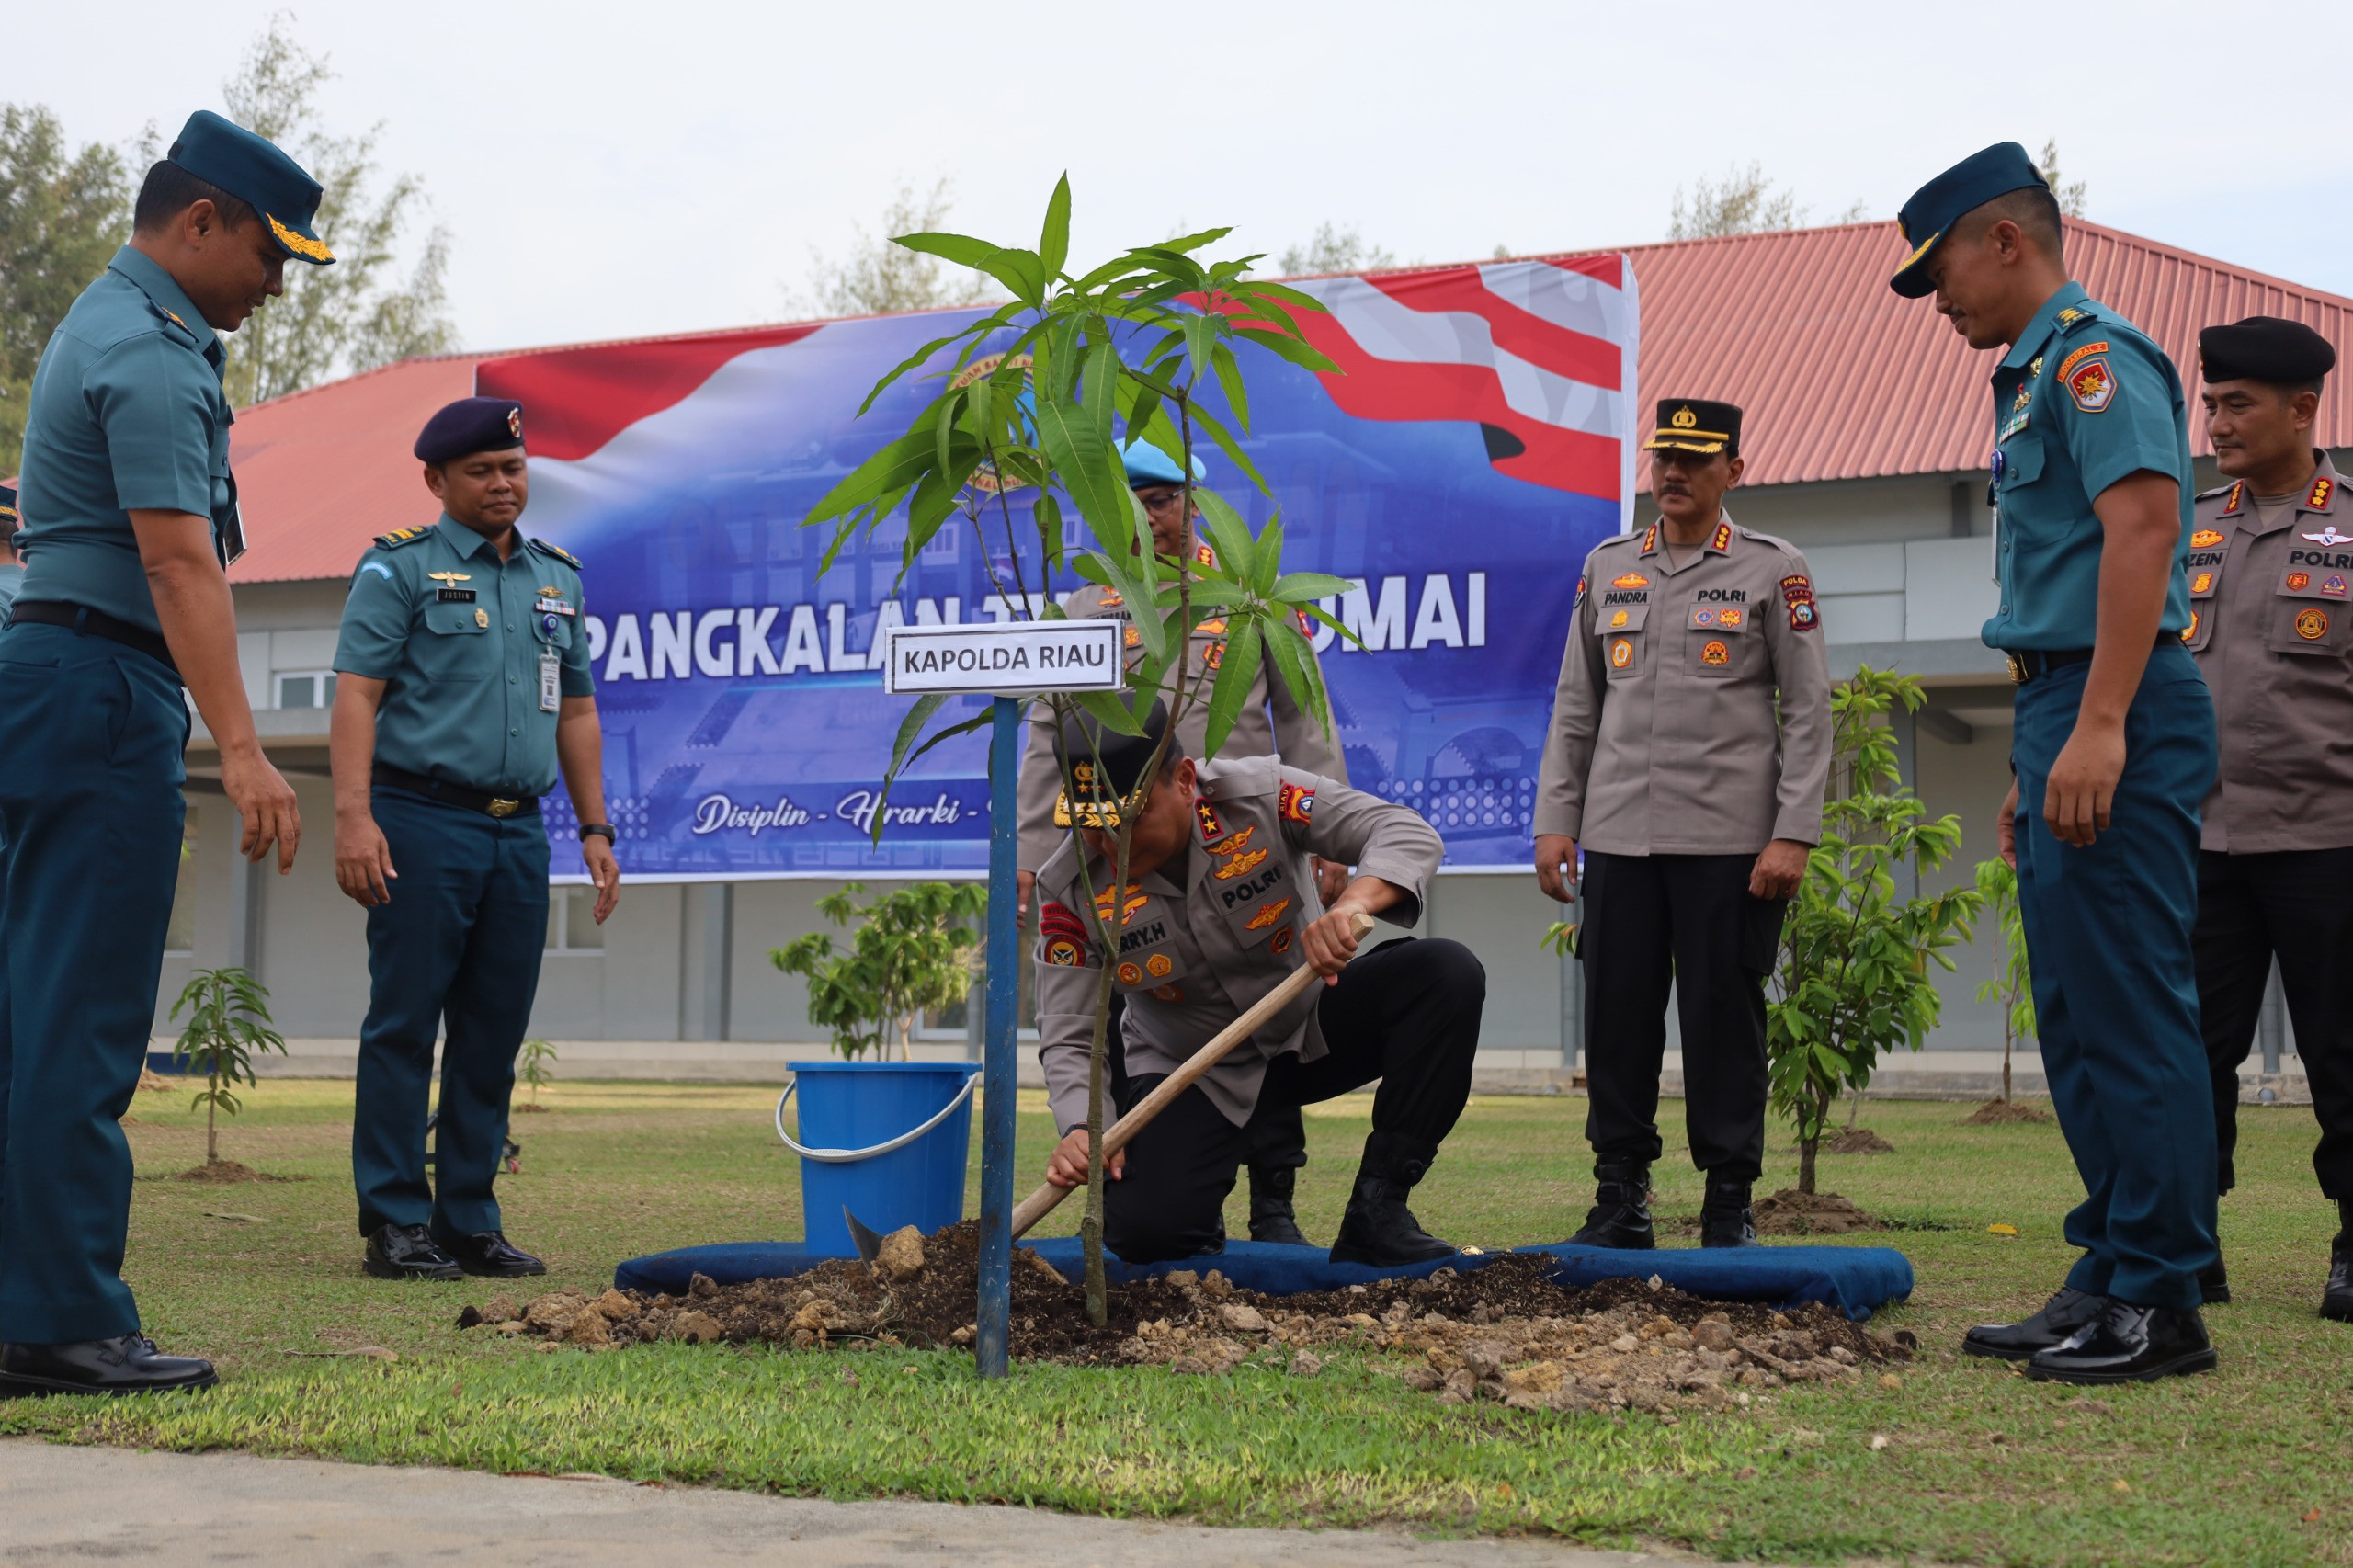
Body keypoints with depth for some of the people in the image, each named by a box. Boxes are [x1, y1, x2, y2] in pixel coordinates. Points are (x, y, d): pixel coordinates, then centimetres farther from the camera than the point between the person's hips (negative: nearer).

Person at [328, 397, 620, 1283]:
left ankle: (470, 1219, 13)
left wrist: (595, 828, 15)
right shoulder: (399, 569, 0)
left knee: (495, 1033, 6)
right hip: (422, 821, -5)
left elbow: (576, 711, 21)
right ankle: (396, 1223, 0)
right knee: (404, 1024, -4)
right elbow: (356, 695, -7)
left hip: (519, 831, 6)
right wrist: (353, 815, -18)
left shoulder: (557, 579, 17)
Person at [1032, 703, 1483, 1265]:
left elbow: (1409, 835, -28)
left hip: (1312, 1027, 1)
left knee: (1447, 972, -26)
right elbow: (1068, 1035, -15)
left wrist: (1353, 903, -49)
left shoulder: (1259, 794, -21)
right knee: (1144, 1230, -27)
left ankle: (1376, 1209, -17)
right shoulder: (1069, 886, -17)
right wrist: (1082, 1128, -35)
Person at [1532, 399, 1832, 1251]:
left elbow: (1808, 711, -1)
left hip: (1730, 840, -3)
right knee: (1617, 1016, 2)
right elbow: (1575, 706, 15)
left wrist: (1792, 835, -9)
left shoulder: (1774, 569, 3)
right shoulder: (1607, 566, 13)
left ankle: (1729, 1208, 8)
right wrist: (1555, 819, 7)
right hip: (1619, 835, 3)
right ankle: (1620, 1202, 11)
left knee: (1724, 1019, -2)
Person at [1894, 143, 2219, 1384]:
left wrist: (2097, 728, -28)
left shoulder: (2094, 354, -8)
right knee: (2077, 1015, 12)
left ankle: (2158, 1303, -5)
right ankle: (2111, 1276, 17)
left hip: (2115, 722, -11)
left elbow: (2143, 524, -21)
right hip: (2069, 720, 11)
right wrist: (2033, 766, 24)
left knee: (2129, 1010, -9)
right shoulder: (2037, 377, 23)